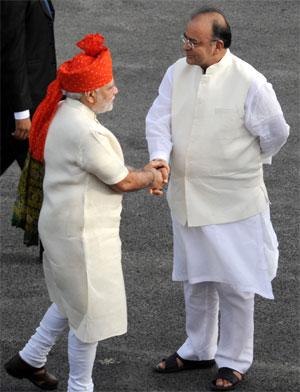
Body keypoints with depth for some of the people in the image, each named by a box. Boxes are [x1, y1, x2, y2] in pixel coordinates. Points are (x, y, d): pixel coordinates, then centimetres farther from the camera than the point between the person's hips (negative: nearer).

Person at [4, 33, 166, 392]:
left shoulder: (63, 113, 2)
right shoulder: (87, 133, -29)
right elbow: (122, 182, -17)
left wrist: (140, 172, 7)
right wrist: (149, 178, 3)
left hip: (62, 225, 10)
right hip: (83, 234, -10)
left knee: (72, 302, 27)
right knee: (90, 311, 7)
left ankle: (30, 359, 38)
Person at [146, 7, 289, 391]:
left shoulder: (249, 82, -19)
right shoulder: (177, 73, -3)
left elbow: (275, 133, -6)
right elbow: (158, 120, -4)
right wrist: (161, 157, -24)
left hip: (232, 201, -5)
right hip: (186, 197, 5)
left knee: (234, 284, 6)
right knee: (196, 279, 21)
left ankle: (234, 360, 22)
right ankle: (199, 349, 38)